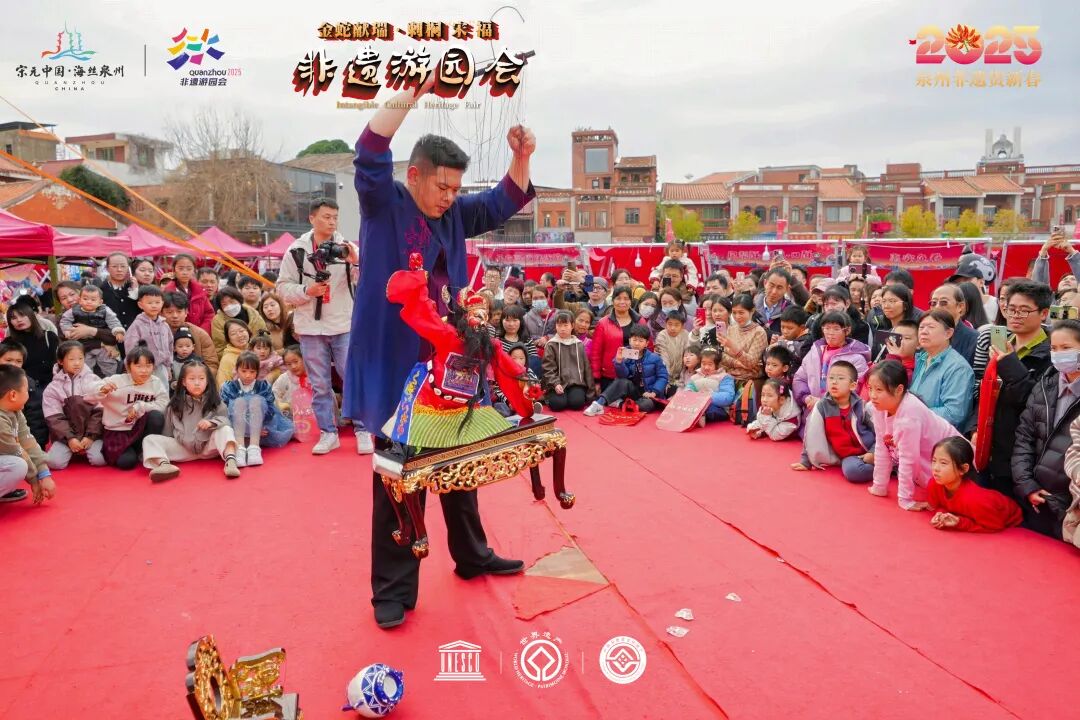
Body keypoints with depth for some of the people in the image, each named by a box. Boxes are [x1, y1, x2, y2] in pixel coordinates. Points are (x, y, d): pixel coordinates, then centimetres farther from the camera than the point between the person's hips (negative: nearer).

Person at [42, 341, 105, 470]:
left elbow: (99, 412, -3)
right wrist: (69, 438, -15)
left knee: (99, 459, -24)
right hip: (66, 435, 1)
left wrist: (91, 436, -12)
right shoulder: (53, 388, 2)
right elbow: (54, 418, -4)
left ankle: (85, 450, 10)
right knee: (54, 462, -22)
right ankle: (71, 451, 11)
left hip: (91, 434, -1)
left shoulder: (93, 381, 1)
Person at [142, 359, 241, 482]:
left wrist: (211, 423, -24)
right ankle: (164, 464, -42)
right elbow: (167, 431, 10)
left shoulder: (215, 402, 2)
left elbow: (225, 421, -6)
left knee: (225, 429, -27)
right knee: (150, 439, -14)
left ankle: (230, 460, -48)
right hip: (183, 448, 2)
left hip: (208, 446, -2)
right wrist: (165, 448, 4)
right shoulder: (175, 405, 5)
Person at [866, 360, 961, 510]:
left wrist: (905, 499, -20)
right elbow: (881, 449, -3)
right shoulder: (880, 408, -12)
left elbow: (908, 459, -28)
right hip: (923, 466, 7)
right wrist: (879, 486, 3)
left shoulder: (909, 415, -34)